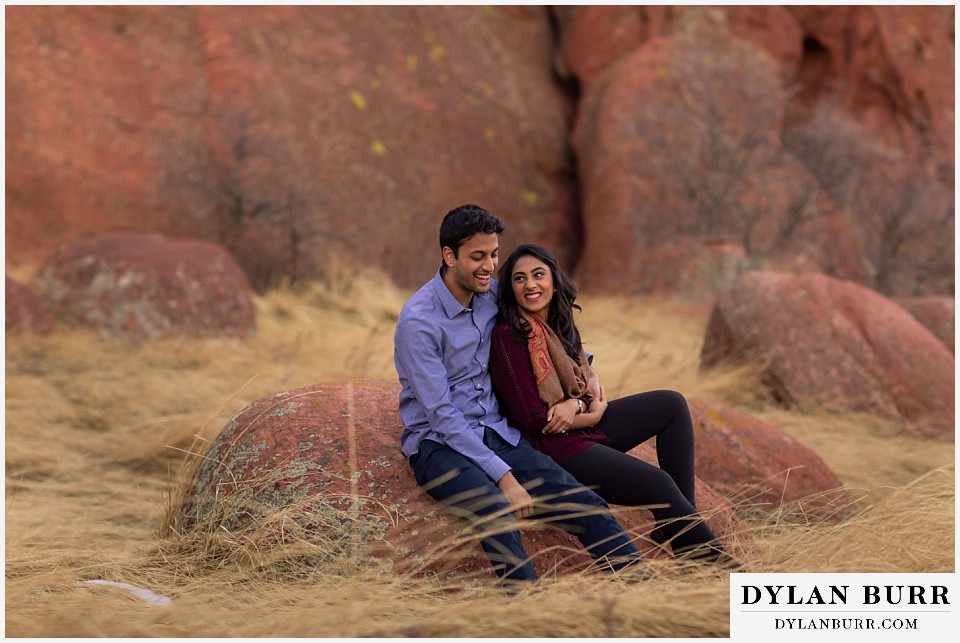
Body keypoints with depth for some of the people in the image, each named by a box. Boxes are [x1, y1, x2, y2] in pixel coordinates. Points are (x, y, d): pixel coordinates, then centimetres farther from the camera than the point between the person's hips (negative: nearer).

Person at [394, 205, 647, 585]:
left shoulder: (494, 294, 6)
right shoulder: (418, 321, -14)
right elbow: (441, 415, -17)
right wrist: (503, 475, -21)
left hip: (496, 434, 6)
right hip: (438, 443, -6)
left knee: (588, 506, -17)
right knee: (497, 513, -38)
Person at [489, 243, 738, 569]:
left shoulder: (558, 322, 6)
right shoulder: (508, 336, -19)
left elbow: (587, 383, 12)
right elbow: (532, 419, -20)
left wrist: (574, 403, -13)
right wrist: (592, 413, -8)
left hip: (580, 424, 10)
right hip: (552, 447, -9)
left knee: (672, 404, 7)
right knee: (656, 482, -18)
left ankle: (681, 516, 3)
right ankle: (707, 555, 2)